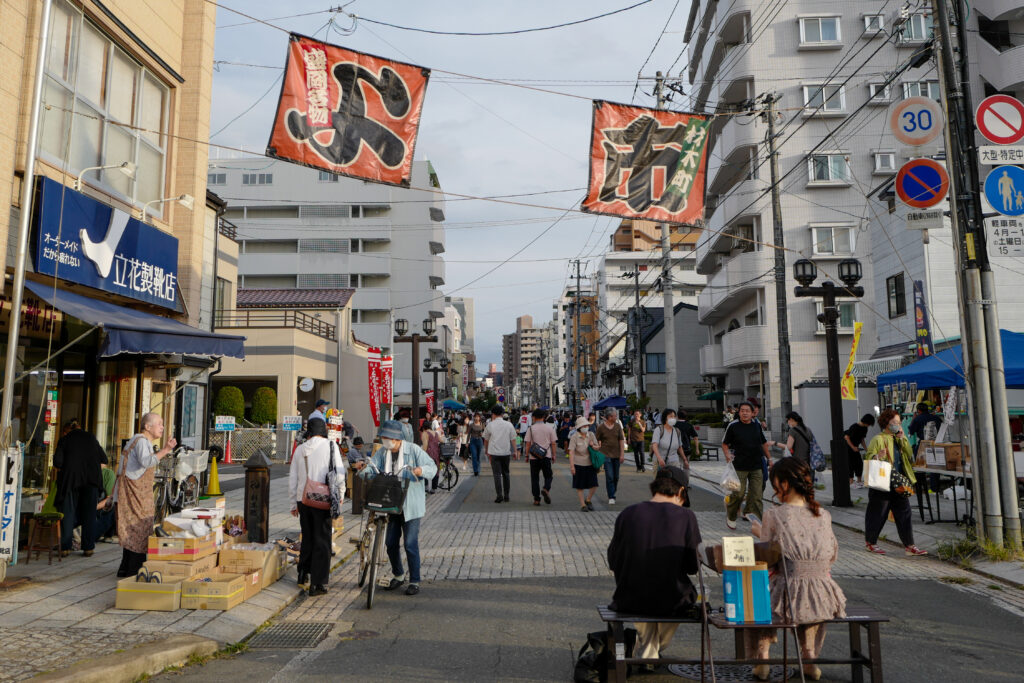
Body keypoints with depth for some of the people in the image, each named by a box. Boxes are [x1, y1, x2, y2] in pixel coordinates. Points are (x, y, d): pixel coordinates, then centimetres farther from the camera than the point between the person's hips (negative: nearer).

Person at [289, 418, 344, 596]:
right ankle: (317, 584, 3)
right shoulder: (330, 446, -5)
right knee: (322, 540, 2)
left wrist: (294, 503, 21)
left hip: (303, 500, 4)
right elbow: (339, 472, -8)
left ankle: (303, 574, 32)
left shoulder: (300, 449, 7)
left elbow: (292, 479, 12)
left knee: (307, 538, 20)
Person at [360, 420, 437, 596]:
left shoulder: (413, 450, -7)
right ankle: (398, 575, 33)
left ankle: (414, 581, 9)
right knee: (391, 542, 11)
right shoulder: (382, 452, 6)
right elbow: (372, 466, -2)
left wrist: (421, 470, -32)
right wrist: (365, 471, -25)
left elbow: (432, 467, -11)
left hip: (410, 505, -5)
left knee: (410, 544, -4)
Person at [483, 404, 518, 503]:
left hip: (494, 453, -2)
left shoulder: (490, 425, -1)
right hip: (506, 453, 2)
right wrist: (515, 451, 7)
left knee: (497, 474, -1)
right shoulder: (509, 424, 3)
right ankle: (506, 496, 16)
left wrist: (486, 451, 23)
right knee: (506, 474, 13)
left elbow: (486, 440, 9)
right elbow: (513, 439, 1)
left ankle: (499, 496, -9)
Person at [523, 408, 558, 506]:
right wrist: (554, 455, 12)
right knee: (548, 476, 13)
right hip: (546, 456, 1)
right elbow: (553, 443, 3)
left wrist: (527, 454, 7)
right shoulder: (550, 427, 1)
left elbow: (528, 443, -4)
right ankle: (546, 489, -16)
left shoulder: (531, 428, -4)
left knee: (535, 478, 8)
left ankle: (536, 499, 7)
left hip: (534, 456, -1)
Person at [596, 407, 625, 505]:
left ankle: (612, 491, 31)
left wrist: (622, 454, -2)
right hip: (606, 454, -4)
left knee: (616, 476, 10)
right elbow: (597, 441, 1)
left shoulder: (618, 426, 4)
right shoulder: (601, 427, -5)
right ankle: (611, 497, -3)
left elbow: (621, 440, 4)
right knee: (609, 476, -9)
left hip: (616, 455, 4)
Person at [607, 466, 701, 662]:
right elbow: (693, 566, -4)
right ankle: (656, 648, 54)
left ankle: (648, 653, 48)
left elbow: (613, 562, 1)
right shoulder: (686, 516, -11)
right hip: (671, 604, -1)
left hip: (629, 602, 1)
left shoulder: (628, 513, -7)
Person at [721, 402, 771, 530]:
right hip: (740, 466, -4)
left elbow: (764, 443, 21)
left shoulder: (757, 426, 7)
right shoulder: (733, 426, -4)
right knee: (739, 493, -1)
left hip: (756, 466, 4)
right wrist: (728, 455, -13)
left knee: (756, 494, 1)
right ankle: (730, 516, 24)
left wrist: (769, 458, 22)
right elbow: (724, 444, 3)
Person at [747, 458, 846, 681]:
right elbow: (832, 557, 16)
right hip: (822, 600, 4)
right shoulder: (824, 516, 3)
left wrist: (759, 532, 19)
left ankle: (762, 658, 20)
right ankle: (810, 658, 32)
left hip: (787, 597, -4)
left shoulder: (773, 515, -10)